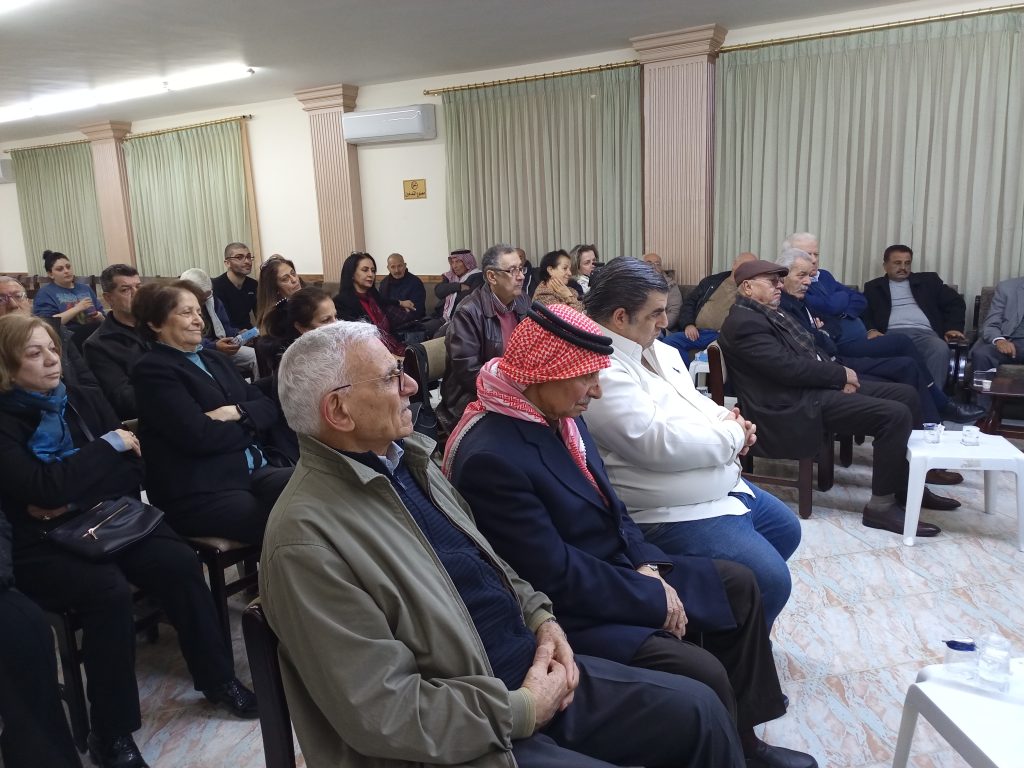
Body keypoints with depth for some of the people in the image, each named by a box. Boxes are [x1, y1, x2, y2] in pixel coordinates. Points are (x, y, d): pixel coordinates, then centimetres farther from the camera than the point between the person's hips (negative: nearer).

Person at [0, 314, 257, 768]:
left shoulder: (85, 399, 8)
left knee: (179, 562, -22)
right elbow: (43, 487, -21)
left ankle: (217, 678, -2)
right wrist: (109, 445, -12)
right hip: (46, 545, -4)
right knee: (109, 590, -32)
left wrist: (72, 500, -11)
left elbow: (133, 470, 4)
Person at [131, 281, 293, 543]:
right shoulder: (152, 370, -4)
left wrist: (237, 412, -8)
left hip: (254, 470, 7)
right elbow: (198, 435, -16)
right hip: (199, 493, -7)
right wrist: (249, 427, 0)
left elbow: (268, 407, 13)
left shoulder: (215, 359, 20)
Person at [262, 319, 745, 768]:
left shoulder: (407, 455, 3)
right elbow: (383, 711, -23)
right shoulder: (305, 537, -22)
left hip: (532, 666, 7)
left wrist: (540, 617, 0)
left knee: (698, 710, 4)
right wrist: (521, 711, -16)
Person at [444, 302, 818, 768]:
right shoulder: (489, 457, -29)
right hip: (568, 611, -10)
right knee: (702, 675, -21)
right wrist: (653, 599, -17)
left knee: (738, 585, 12)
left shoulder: (560, 415, 1)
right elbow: (557, 576, -26)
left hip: (619, 571, 10)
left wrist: (648, 564, -5)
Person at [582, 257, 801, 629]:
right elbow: (658, 443, -32)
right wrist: (732, 435, -17)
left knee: (787, 529, 25)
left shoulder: (655, 350, 7)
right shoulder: (600, 372, -26)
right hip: (673, 515, -11)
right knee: (770, 580, -15)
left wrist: (726, 418, -4)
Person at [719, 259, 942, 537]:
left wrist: (838, 375, -2)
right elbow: (788, 368, -23)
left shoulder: (767, 313, 18)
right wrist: (840, 374, -10)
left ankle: (904, 485, 19)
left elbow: (806, 354, 18)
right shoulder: (744, 322, -16)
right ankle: (881, 506, -7)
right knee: (896, 415, -19)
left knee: (905, 394, 8)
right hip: (796, 404, -11)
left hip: (812, 387, 11)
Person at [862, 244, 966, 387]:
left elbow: (955, 302, 22)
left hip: (924, 333, 2)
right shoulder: (873, 287, 23)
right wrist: (871, 330, -13)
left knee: (940, 349, -35)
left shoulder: (928, 280, 27)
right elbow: (862, 313, 10)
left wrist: (953, 327, 4)